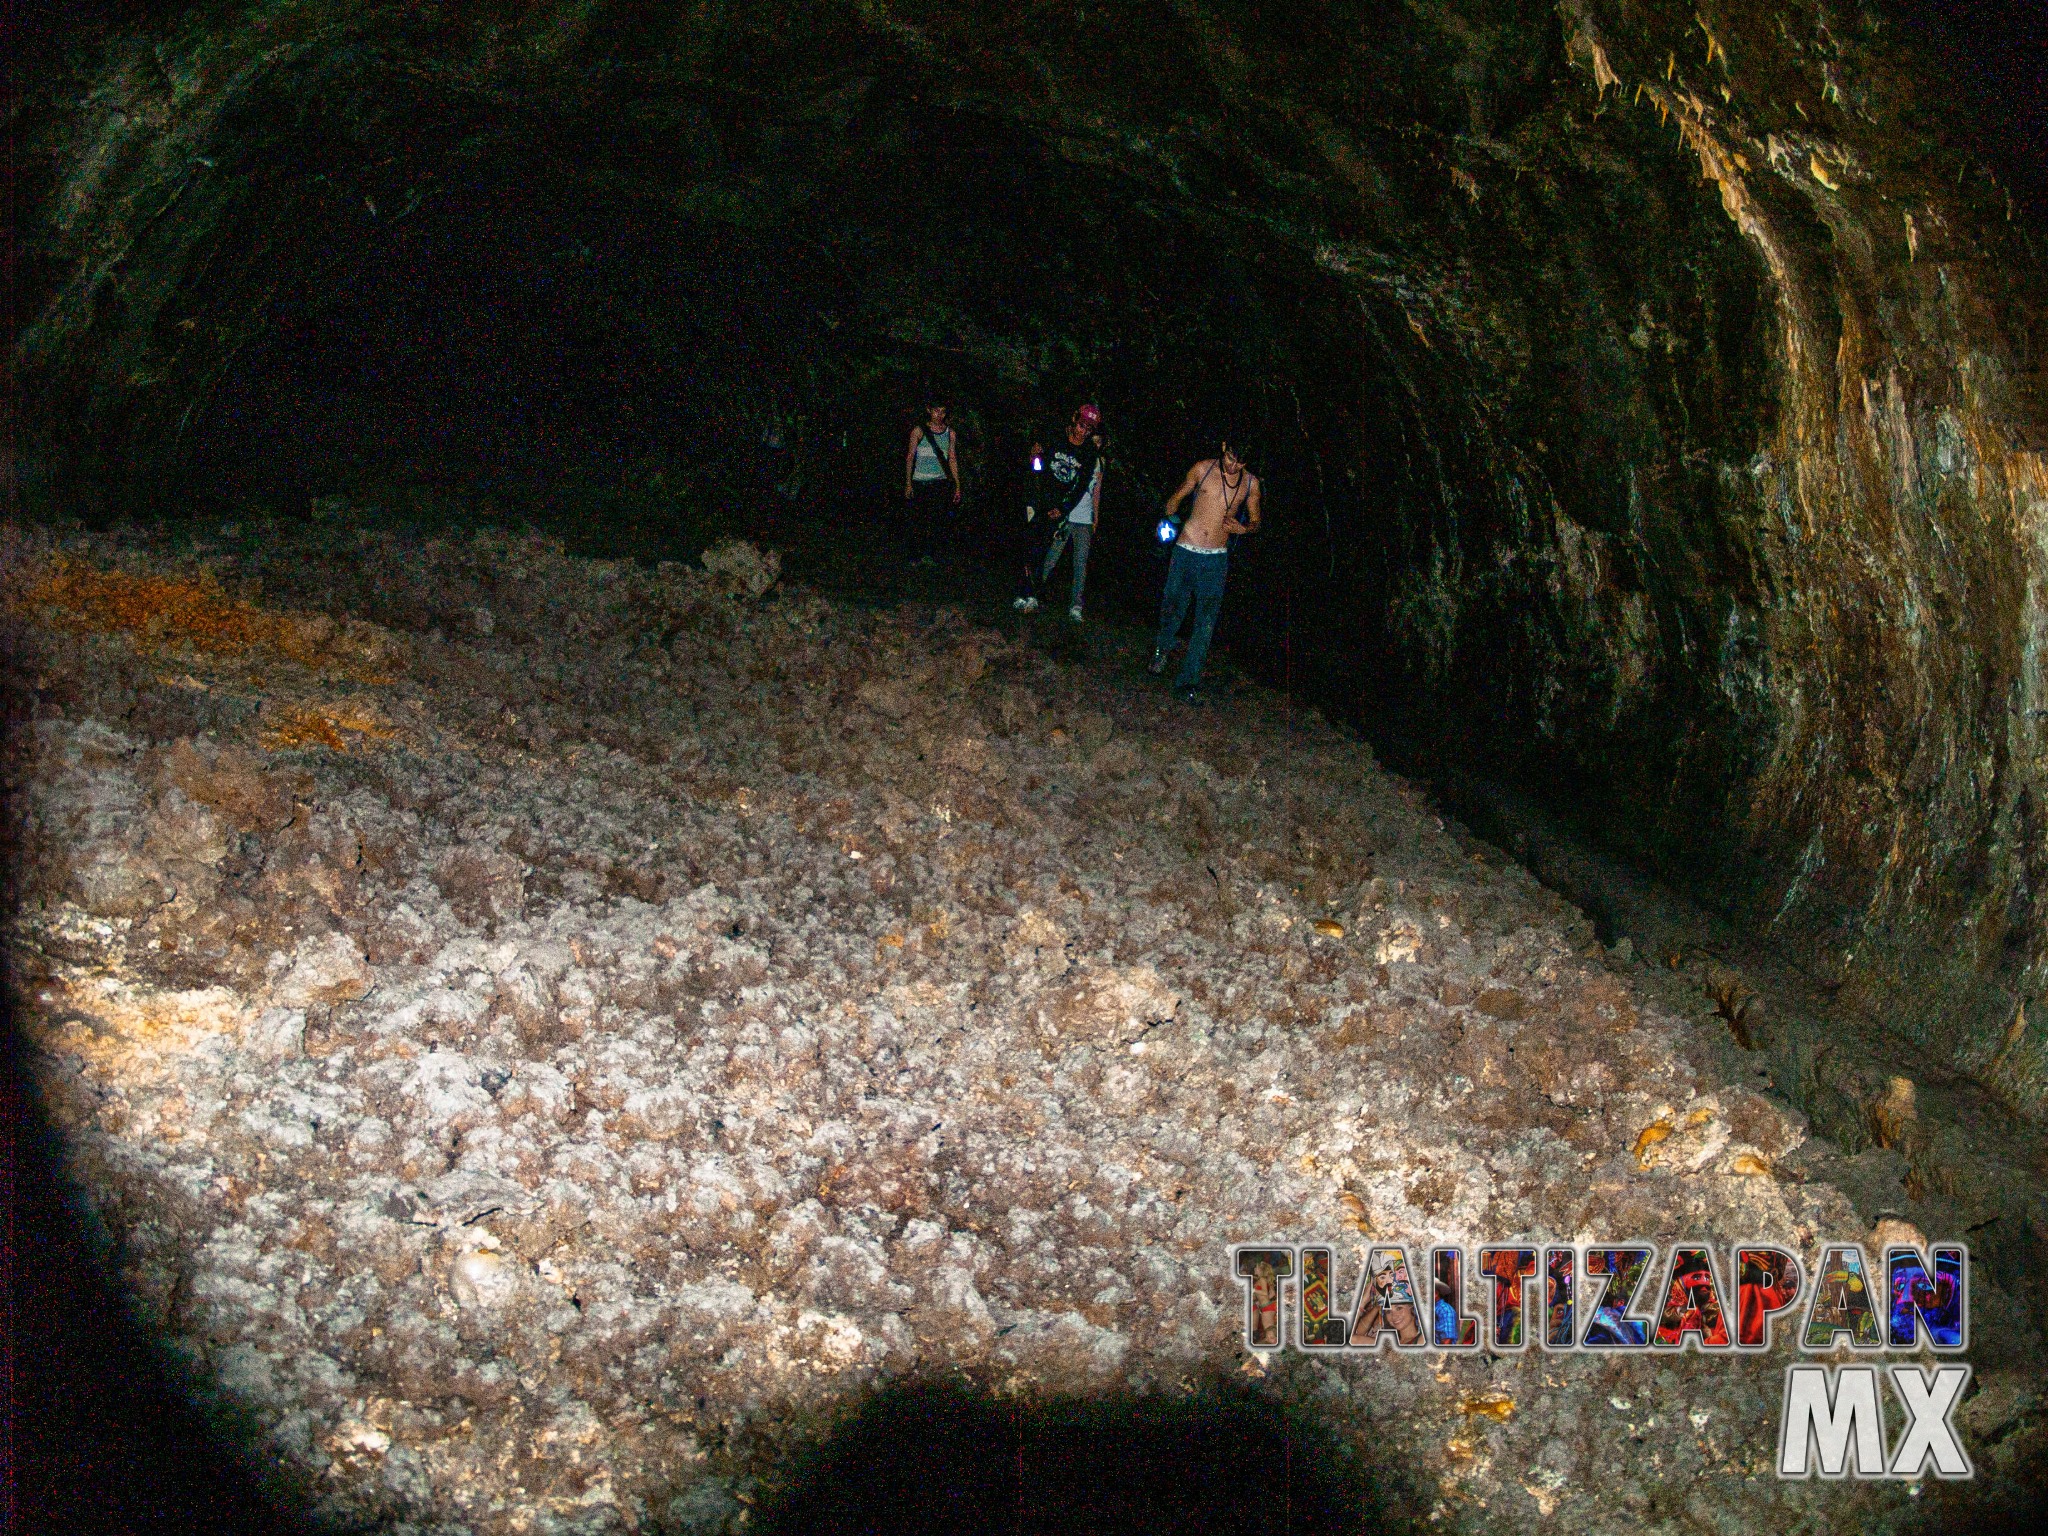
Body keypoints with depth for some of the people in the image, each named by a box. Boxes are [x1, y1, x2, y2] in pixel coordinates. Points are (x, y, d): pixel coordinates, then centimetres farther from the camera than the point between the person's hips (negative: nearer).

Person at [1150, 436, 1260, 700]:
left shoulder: (1250, 483, 1)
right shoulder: (1203, 469, -3)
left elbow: (1255, 522, 13)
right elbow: (1177, 497, 11)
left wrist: (1243, 528, -9)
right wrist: (1170, 519, -7)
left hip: (1216, 559, 1)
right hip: (1186, 552, -1)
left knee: (1206, 622, -3)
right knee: (1173, 607, 7)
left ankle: (1188, 681, 5)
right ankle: (1162, 648, 39)